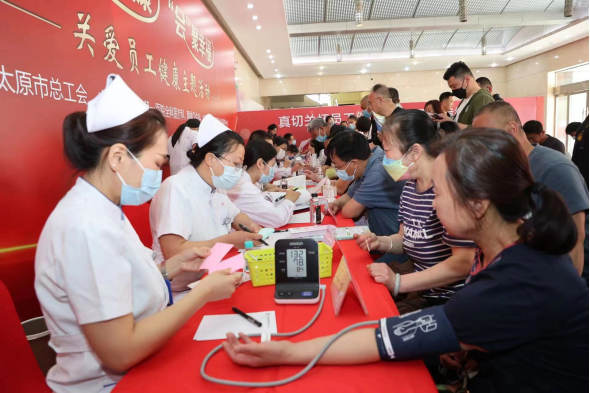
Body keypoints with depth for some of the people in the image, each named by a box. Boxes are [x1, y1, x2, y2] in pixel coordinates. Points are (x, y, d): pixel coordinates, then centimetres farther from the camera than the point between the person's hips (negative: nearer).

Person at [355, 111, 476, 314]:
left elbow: (464, 263, -25)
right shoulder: (410, 186, 3)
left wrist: (398, 283, -27)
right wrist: (381, 242, -7)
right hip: (418, 274, 8)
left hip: (443, 299, -8)